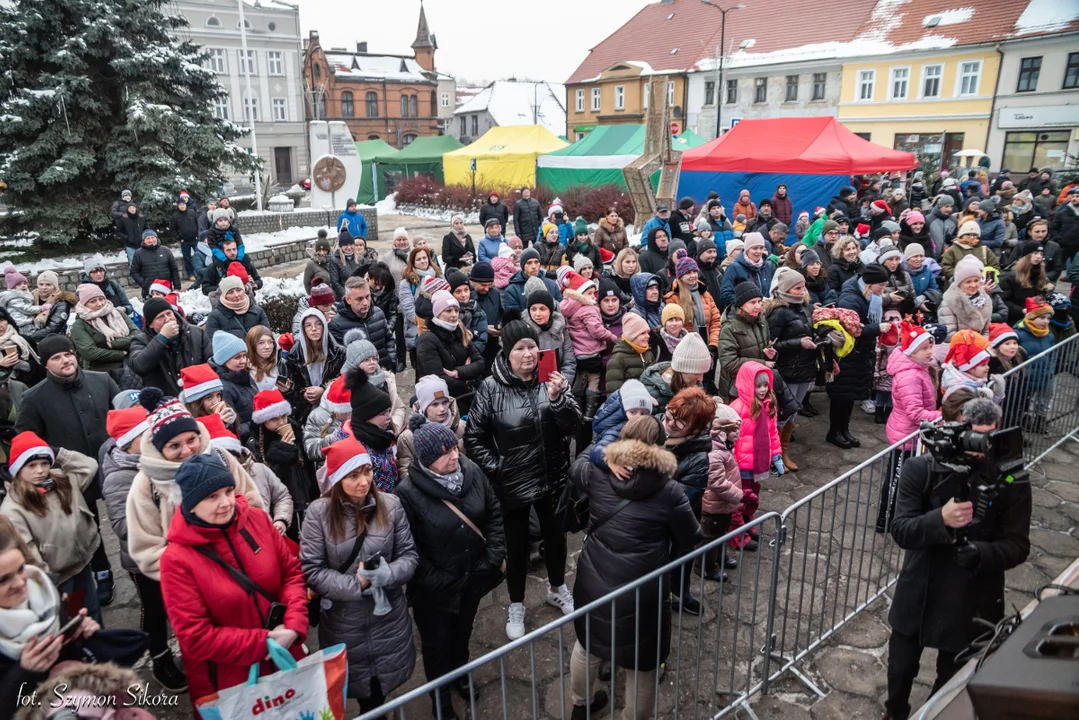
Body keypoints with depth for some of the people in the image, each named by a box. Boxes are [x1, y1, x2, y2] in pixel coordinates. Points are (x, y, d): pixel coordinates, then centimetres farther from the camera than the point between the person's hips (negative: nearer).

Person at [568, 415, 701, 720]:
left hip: (594, 581, 5)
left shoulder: (598, 474, -5)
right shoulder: (669, 491, -14)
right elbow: (692, 539, -4)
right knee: (642, 665, 17)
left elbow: (576, 467, 18)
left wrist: (601, 450, 27)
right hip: (643, 591, -4)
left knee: (588, 644, 29)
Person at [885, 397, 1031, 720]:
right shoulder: (920, 469, -12)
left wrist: (981, 553, -30)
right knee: (900, 670, 20)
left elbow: (1018, 545, -9)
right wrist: (941, 519, -35)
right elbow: (901, 531, -16)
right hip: (918, 595, 1)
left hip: (973, 603, 0)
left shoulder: (1012, 482, -11)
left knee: (952, 681, 19)